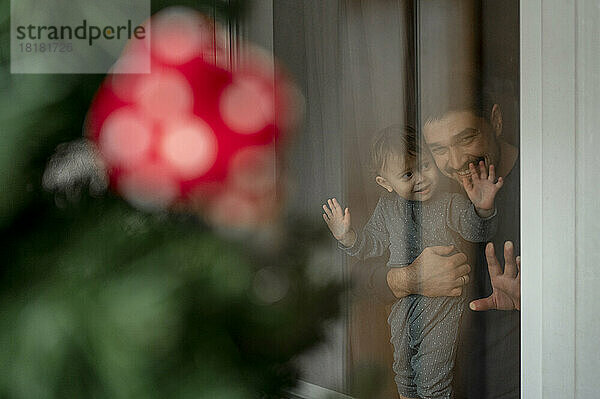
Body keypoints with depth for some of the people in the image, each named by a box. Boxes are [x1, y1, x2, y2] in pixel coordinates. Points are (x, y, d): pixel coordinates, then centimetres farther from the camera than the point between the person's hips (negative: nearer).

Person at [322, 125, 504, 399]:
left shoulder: (450, 203, -13)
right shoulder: (387, 206, 0)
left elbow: (478, 232, -24)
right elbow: (373, 243, 10)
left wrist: (483, 209, -44)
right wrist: (348, 237, -9)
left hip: (442, 301, -4)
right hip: (402, 302, 4)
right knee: (403, 366, 22)